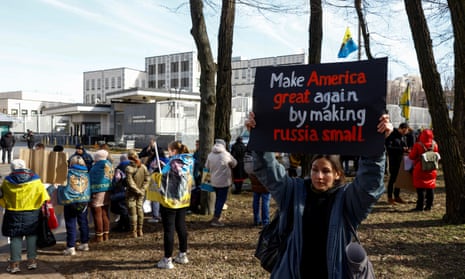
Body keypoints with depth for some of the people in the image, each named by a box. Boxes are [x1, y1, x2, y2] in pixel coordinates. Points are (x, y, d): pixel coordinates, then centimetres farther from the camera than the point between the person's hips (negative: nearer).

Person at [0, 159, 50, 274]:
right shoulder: (35, 179, -2)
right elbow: (44, 197, 0)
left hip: (14, 214, 0)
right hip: (32, 213, 1)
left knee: (15, 237, 7)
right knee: (32, 236, 12)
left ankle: (14, 263, 8)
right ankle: (32, 260, 16)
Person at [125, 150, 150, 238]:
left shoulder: (128, 168, -19)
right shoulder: (143, 167, -4)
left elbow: (131, 183, -19)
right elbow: (147, 179, -2)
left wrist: (138, 191, -10)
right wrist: (142, 189, -1)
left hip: (131, 193, -5)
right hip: (141, 193, 5)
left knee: (133, 212, 3)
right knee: (140, 210, 14)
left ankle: (134, 232, 9)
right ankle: (140, 230, 21)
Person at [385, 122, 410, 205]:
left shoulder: (403, 136, 12)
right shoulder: (392, 135, -10)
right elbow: (388, 147, -18)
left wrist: (406, 149, -3)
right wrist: (401, 149, -21)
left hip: (401, 159, 7)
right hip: (393, 159, -7)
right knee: (393, 178, -4)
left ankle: (397, 196, 20)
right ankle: (390, 197, 5)